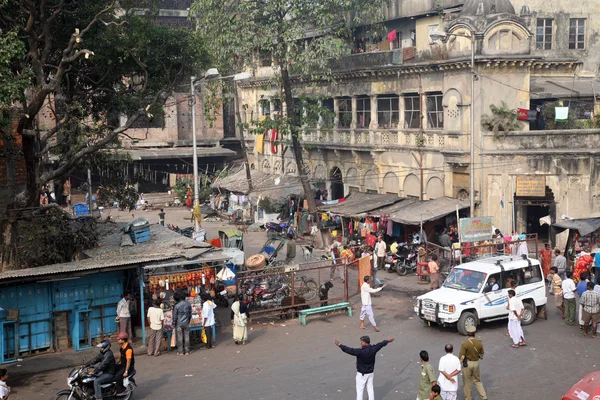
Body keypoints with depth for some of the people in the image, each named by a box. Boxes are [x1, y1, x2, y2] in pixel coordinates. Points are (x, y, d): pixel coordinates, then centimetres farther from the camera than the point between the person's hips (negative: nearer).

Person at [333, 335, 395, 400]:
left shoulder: (361, 351, -26)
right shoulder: (373, 349, -7)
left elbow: (350, 350, -32)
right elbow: (381, 344, 11)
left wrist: (339, 345, -33)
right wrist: (387, 341, 29)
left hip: (361, 374, -6)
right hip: (370, 373, 6)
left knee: (359, 390, 2)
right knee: (370, 389, 16)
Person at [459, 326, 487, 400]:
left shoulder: (465, 343, -19)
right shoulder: (479, 343, -7)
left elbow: (461, 357, -19)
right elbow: (481, 355, 4)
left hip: (467, 364, -4)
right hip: (476, 363, 4)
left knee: (467, 382, 11)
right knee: (477, 380, 22)